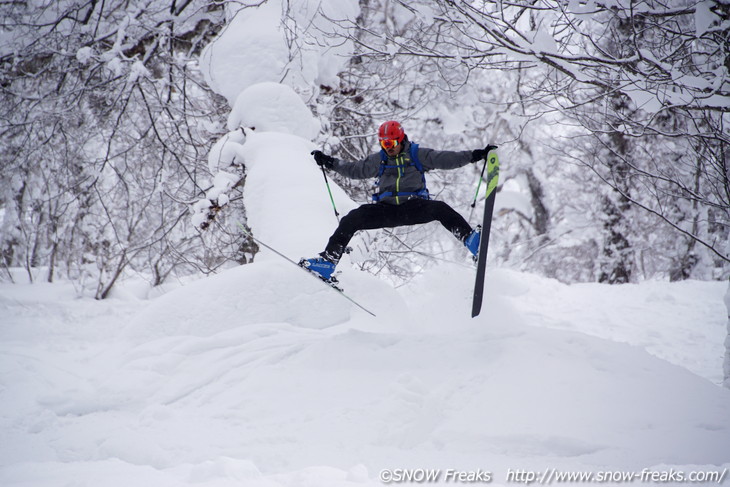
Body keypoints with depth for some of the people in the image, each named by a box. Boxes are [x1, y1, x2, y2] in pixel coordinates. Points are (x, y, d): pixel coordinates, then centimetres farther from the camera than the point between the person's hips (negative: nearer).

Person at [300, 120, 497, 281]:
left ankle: (470, 239, -39)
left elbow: (447, 159, -1)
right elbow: (354, 170, 20)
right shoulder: (378, 160, 14)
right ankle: (328, 260, -15)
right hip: (385, 209, 3)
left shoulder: (418, 155, 5)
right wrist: (329, 162, 10)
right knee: (351, 219, -16)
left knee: (440, 209, -32)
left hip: (414, 207, -3)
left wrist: (475, 155, -11)